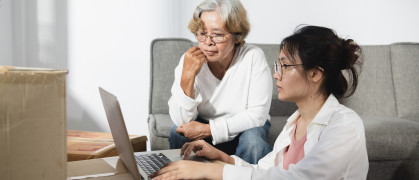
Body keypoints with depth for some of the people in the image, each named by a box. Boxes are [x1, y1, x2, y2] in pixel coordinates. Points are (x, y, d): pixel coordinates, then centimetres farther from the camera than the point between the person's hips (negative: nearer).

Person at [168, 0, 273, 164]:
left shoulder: (253, 57, -20)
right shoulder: (189, 61, -14)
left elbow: (258, 115, -21)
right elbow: (181, 121, -19)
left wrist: (209, 129, -26)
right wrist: (188, 76, -32)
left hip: (244, 127, -2)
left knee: (253, 139, -33)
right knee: (178, 133, -26)